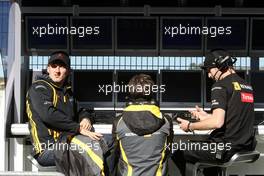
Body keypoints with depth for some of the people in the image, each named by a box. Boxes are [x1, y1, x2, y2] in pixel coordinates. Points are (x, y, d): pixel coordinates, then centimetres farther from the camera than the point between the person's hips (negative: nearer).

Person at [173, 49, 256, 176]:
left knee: (178, 153, 5)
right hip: (246, 146, 9)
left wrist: (190, 126, -10)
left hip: (226, 150, -9)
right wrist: (206, 116, 23)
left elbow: (217, 122, -24)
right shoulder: (246, 85, 13)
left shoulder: (220, 85, -13)